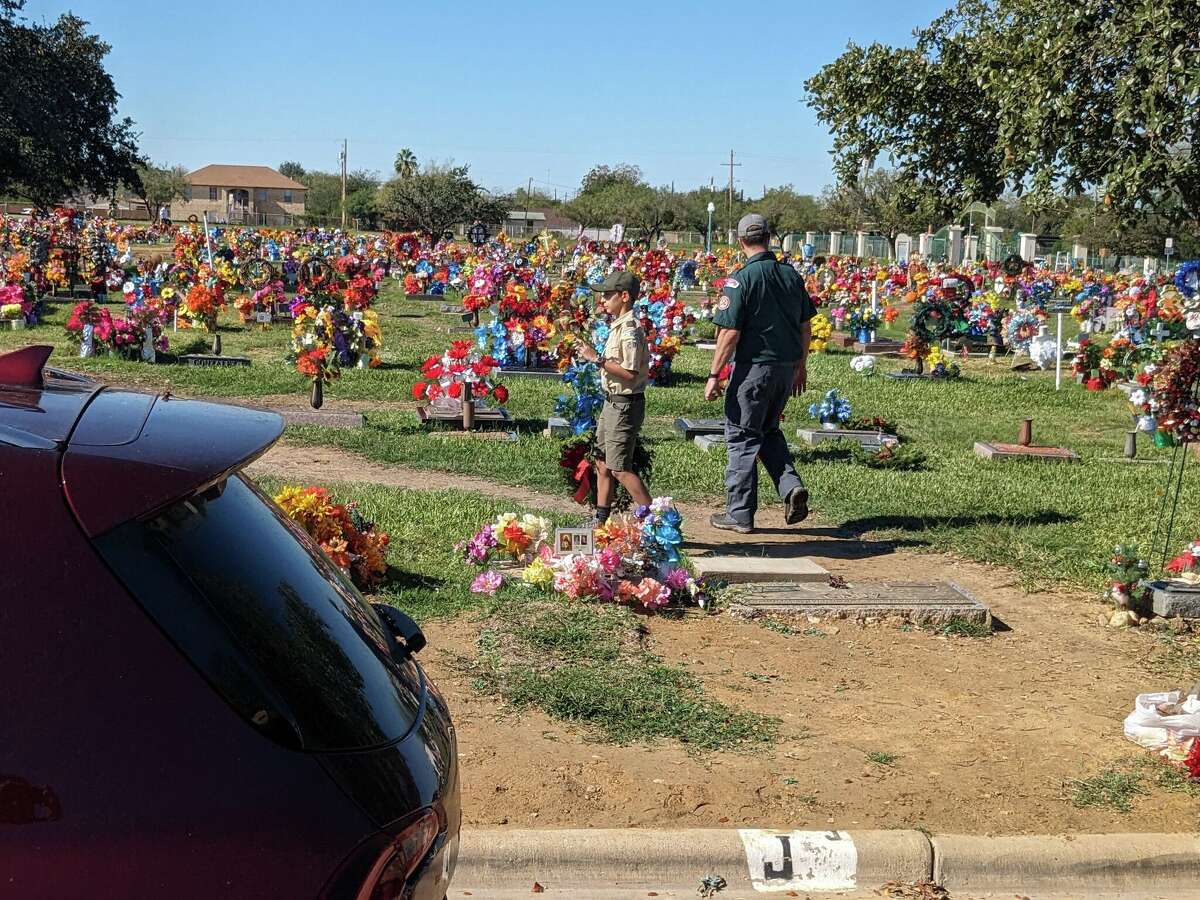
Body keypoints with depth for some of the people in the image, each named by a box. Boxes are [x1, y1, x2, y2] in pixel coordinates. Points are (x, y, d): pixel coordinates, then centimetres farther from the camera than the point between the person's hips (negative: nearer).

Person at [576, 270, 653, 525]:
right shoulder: (619, 326, 12)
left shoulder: (630, 330, -20)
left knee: (620, 469, -7)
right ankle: (600, 520, 24)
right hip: (613, 402, 10)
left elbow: (630, 372, -25)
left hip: (625, 405, -10)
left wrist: (597, 358, -23)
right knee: (603, 464, 15)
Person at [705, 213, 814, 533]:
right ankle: (791, 485, 3)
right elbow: (805, 325, 11)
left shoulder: (741, 279, -13)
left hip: (754, 366, -6)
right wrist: (801, 366, 22)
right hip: (787, 366, 6)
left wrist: (714, 375, -9)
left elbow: (730, 332, -15)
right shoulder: (791, 275, 5)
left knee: (742, 437, 5)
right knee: (769, 431, 23)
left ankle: (740, 514, 10)